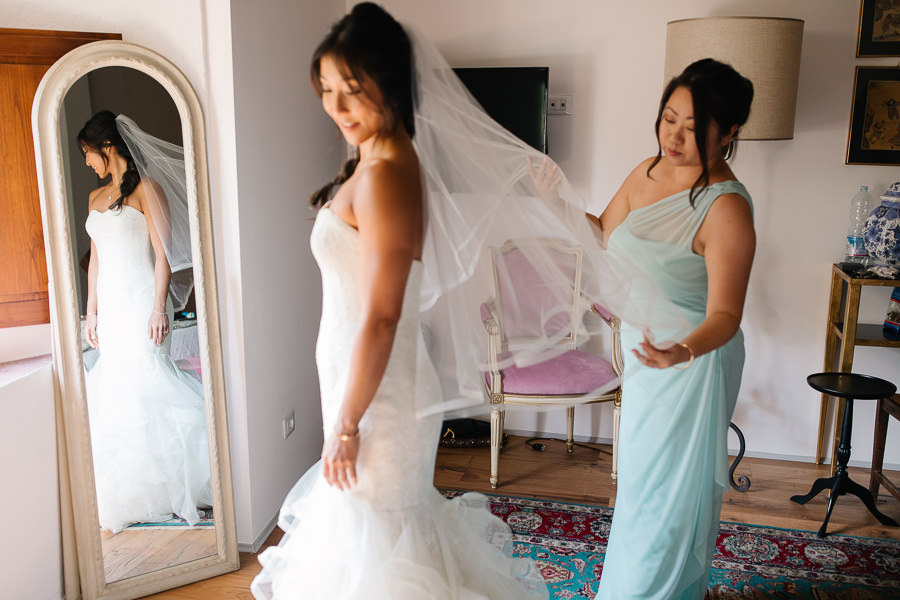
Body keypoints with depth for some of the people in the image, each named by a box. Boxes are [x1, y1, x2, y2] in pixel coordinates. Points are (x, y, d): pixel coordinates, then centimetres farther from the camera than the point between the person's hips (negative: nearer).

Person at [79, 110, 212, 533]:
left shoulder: (146, 189, -4)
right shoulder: (95, 198, 18)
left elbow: (162, 252, -10)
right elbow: (95, 258, 19)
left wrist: (159, 307, -17)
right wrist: (91, 312, 15)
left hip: (140, 302, -7)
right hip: (110, 306, 7)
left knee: (143, 385, -10)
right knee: (117, 391, 6)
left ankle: (160, 489, 2)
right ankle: (131, 495, 14)